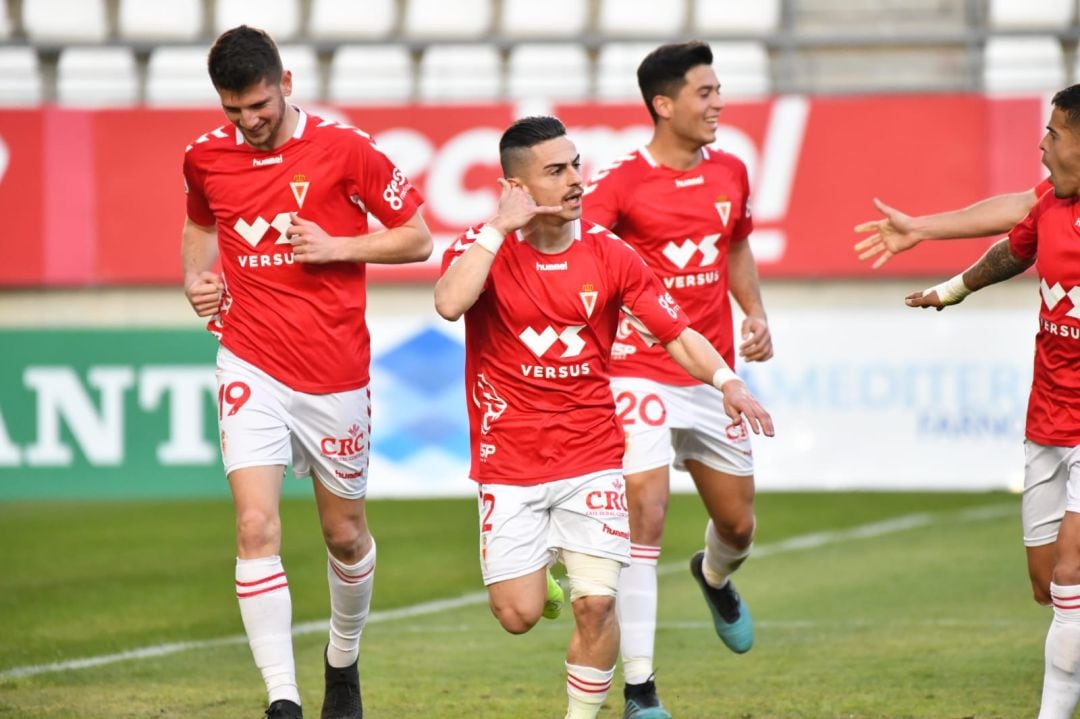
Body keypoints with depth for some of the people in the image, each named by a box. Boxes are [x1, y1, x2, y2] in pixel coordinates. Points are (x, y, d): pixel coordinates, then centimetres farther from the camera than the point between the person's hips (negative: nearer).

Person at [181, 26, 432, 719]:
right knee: (256, 527, -15)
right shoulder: (206, 157, 2)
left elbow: (418, 237, -2)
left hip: (335, 375, -1)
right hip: (252, 368, 1)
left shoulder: (344, 148, -8)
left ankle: (343, 663, 39)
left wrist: (338, 247, -15)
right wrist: (197, 274, 4)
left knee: (345, 533, 12)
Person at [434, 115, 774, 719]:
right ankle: (533, 567, 30)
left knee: (596, 603, -12)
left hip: (592, 458, 1)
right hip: (510, 461, -1)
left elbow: (677, 332, 2)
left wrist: (726, 382, -16)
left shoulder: (609, 256, -1)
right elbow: (449, 303, -28)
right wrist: (501, 226, -22)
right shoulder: (486, 247, -7)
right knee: (518, 615, -6)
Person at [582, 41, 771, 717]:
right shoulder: (621, 182, -12)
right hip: (643, 374, -6)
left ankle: (715, 576, 53)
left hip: (714, 375, 6)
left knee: (738, 524, 14)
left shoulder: (730, 172, 7)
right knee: (645, 518, -16)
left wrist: (757, 315, 11)